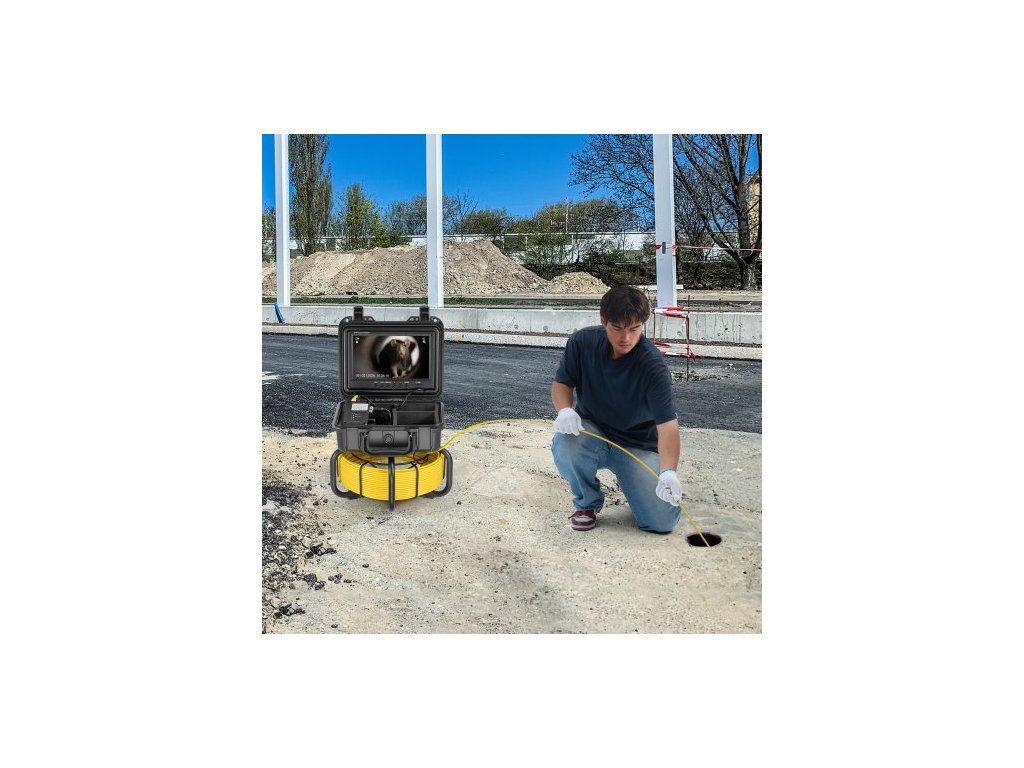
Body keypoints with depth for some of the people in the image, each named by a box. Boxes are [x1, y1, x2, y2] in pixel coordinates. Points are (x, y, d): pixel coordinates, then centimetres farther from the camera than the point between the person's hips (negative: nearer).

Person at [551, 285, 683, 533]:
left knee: (662, 522, -15)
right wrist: (564, 410, -26)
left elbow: (667, 423, -31)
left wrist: (668, 472, -47)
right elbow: (562, 382, -2)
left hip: (639, 445, -1)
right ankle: (587, 504, -3)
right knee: (566, 445, -35)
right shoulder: (582, 341, -14)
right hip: (591, 430, 2)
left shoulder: (653, 364, -24)